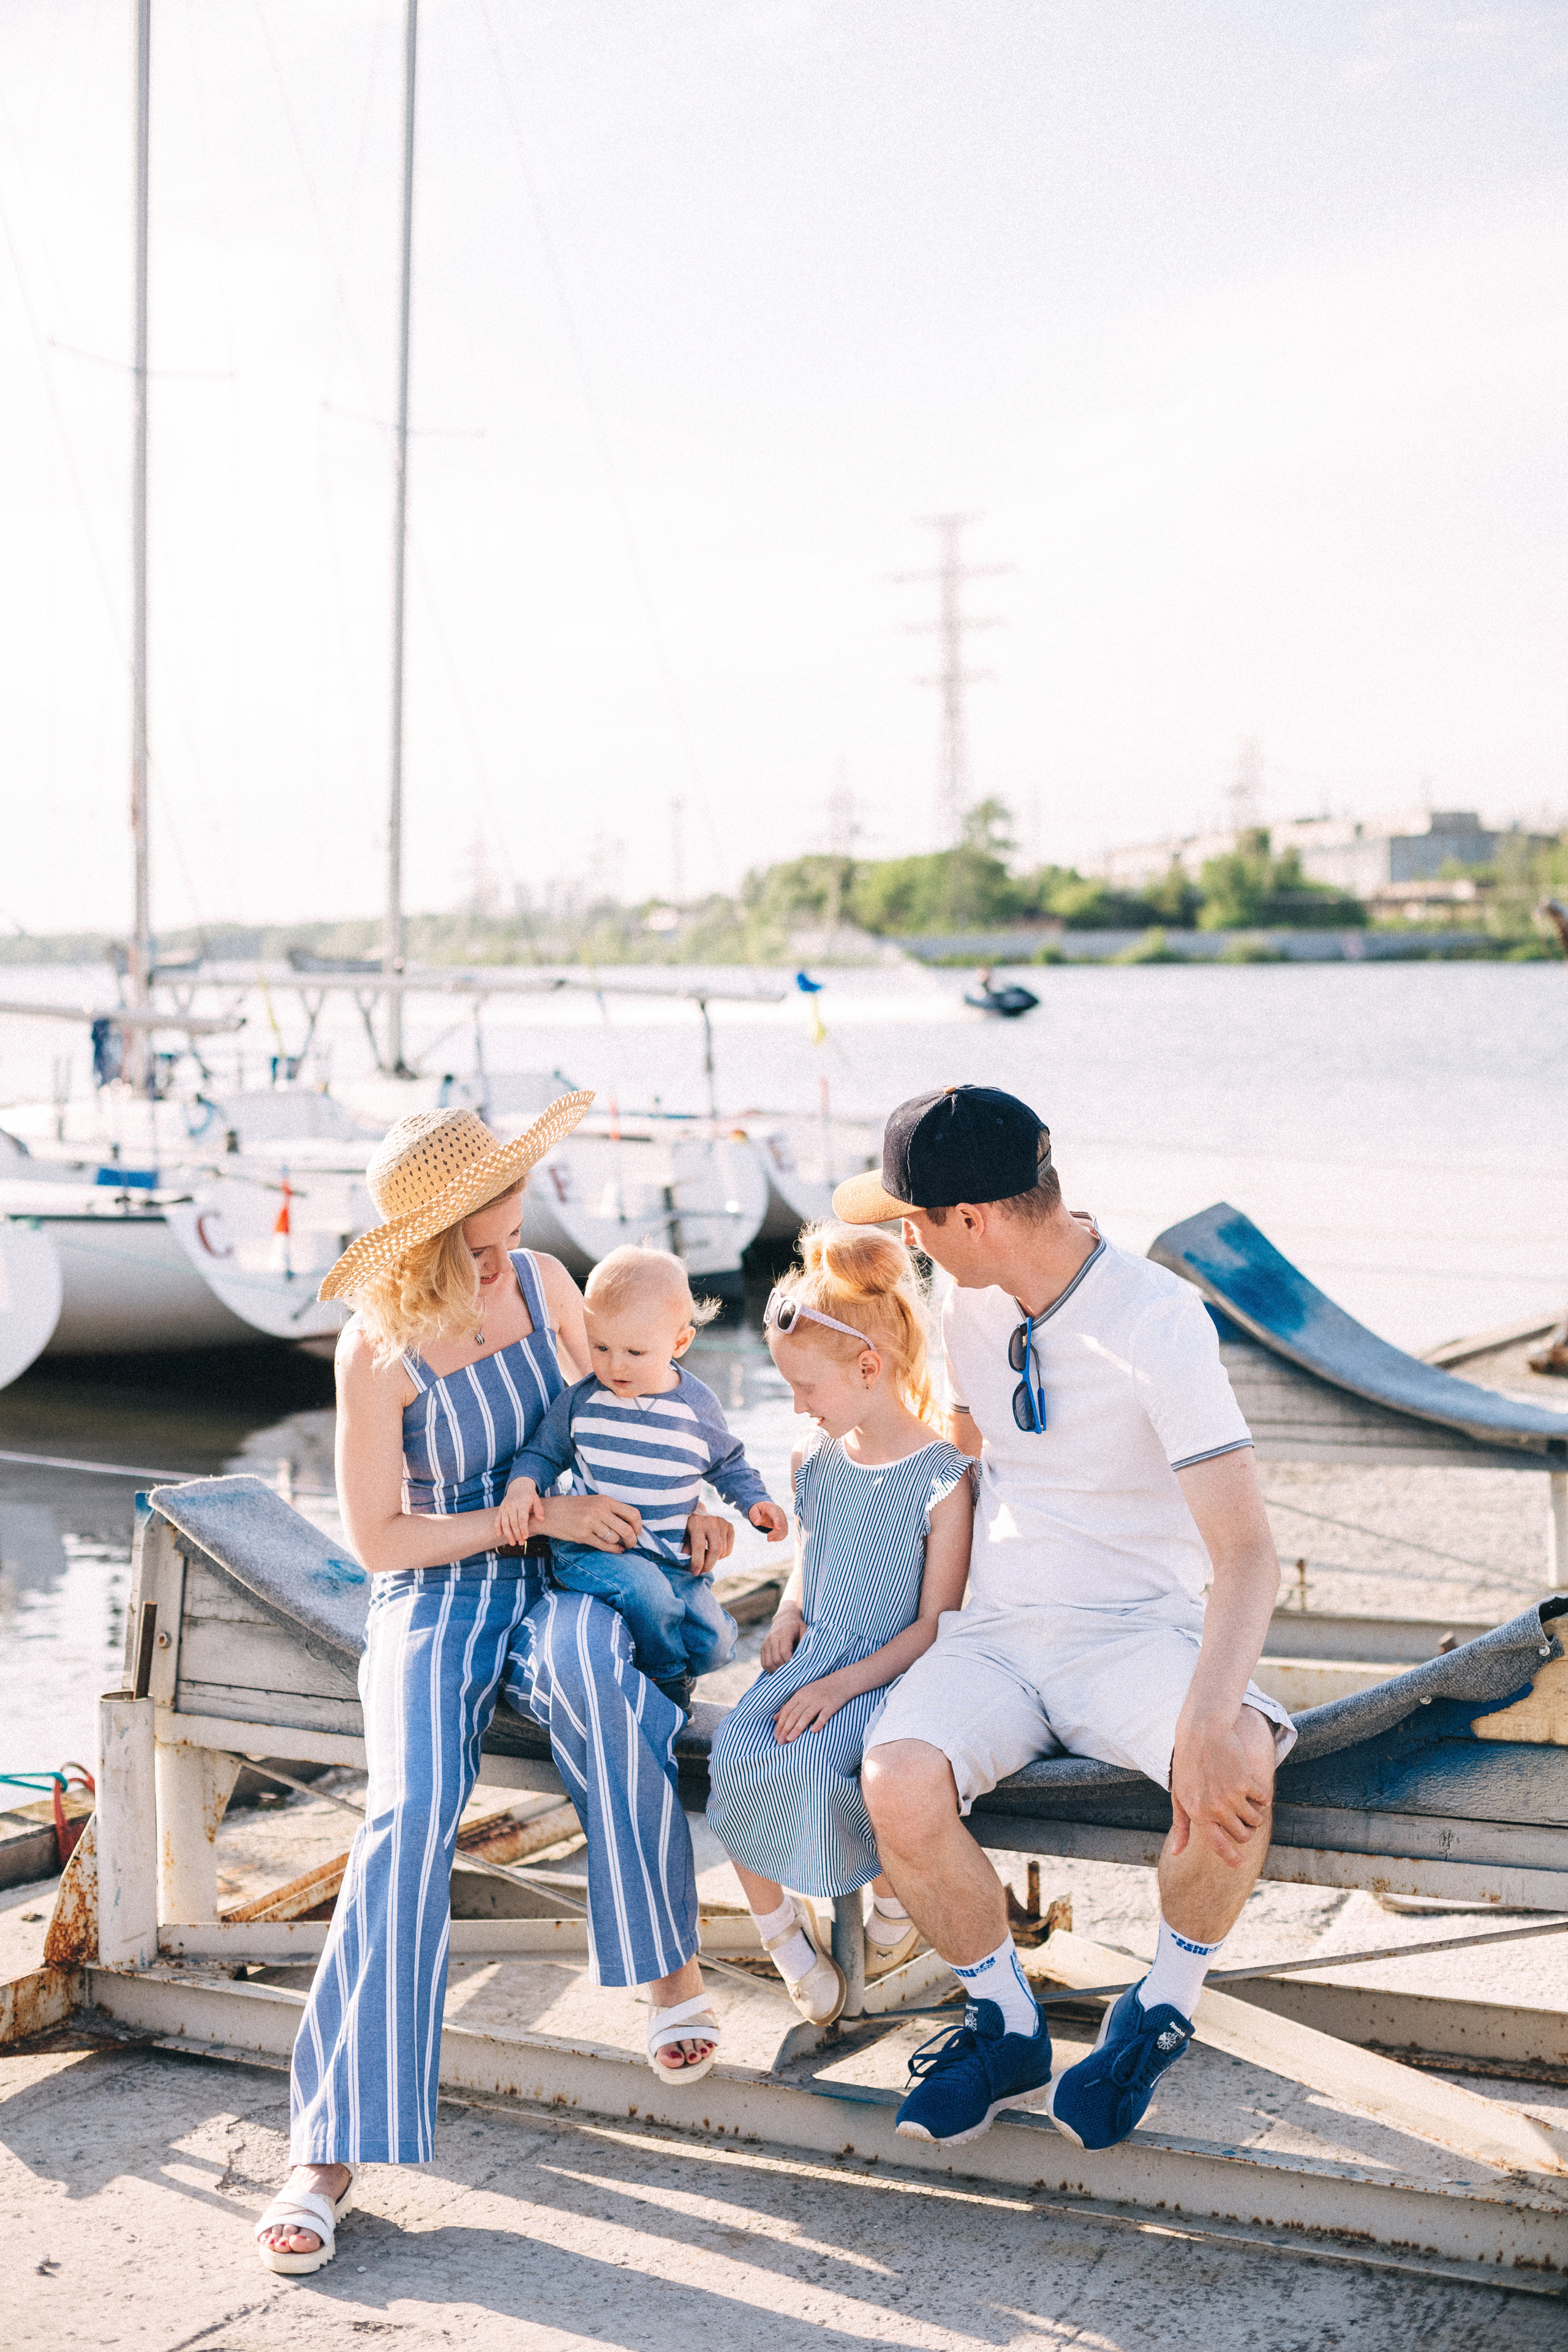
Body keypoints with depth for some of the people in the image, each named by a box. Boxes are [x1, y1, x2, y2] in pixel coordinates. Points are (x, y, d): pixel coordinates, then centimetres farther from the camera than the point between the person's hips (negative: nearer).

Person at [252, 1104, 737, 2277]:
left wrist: (685, 1507, 1)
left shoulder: (544, 1282, 1)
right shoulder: (378, 1349, -12)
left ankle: (674, 1967, -23)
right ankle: (334, 2149, -25)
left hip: (558, 1585, 2)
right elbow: (377, 1539, -7)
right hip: (434, 1600, -2)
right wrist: (536, 1515, -12)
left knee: (593, 1666, -37)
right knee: (414, 1807, -30)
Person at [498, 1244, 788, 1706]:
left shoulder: (698, 1408, -1)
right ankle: (668, 1680, -3)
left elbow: (727, 1463, 16)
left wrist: (754, 1502, 0)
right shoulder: (580, 1401, -5)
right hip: (589, 1550, -2)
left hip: (671, 1557, 2)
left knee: (715, 1645, -11)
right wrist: (522, 1485, -13)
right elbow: (544, 1451, 8)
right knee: (643, 1587, -32)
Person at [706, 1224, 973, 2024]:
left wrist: (843, 1684, -20)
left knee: (810, 1763, -33)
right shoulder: (816, 1463, 9)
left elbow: (935, 1625, -12)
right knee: (734, 1751, -24)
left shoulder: (941, 1479, -12)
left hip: (890, 1669, -6)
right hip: (813, 1653, 6)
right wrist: (790, 1609, 8)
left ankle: (895, 1897, -1)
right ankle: (778, 1926, 0)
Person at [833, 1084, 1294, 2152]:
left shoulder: (1159, 1321, -18)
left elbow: (1249, 1554, -26)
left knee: (1233, 1773, -36)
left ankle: (1163, 2011, -5)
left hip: (1138, 1628, -4)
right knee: (898, 1784, -28)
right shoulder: (967, 1298, 3)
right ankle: (1009, 2028, -1)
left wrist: (1208, 1723, -40)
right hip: (996, 1633, 4)